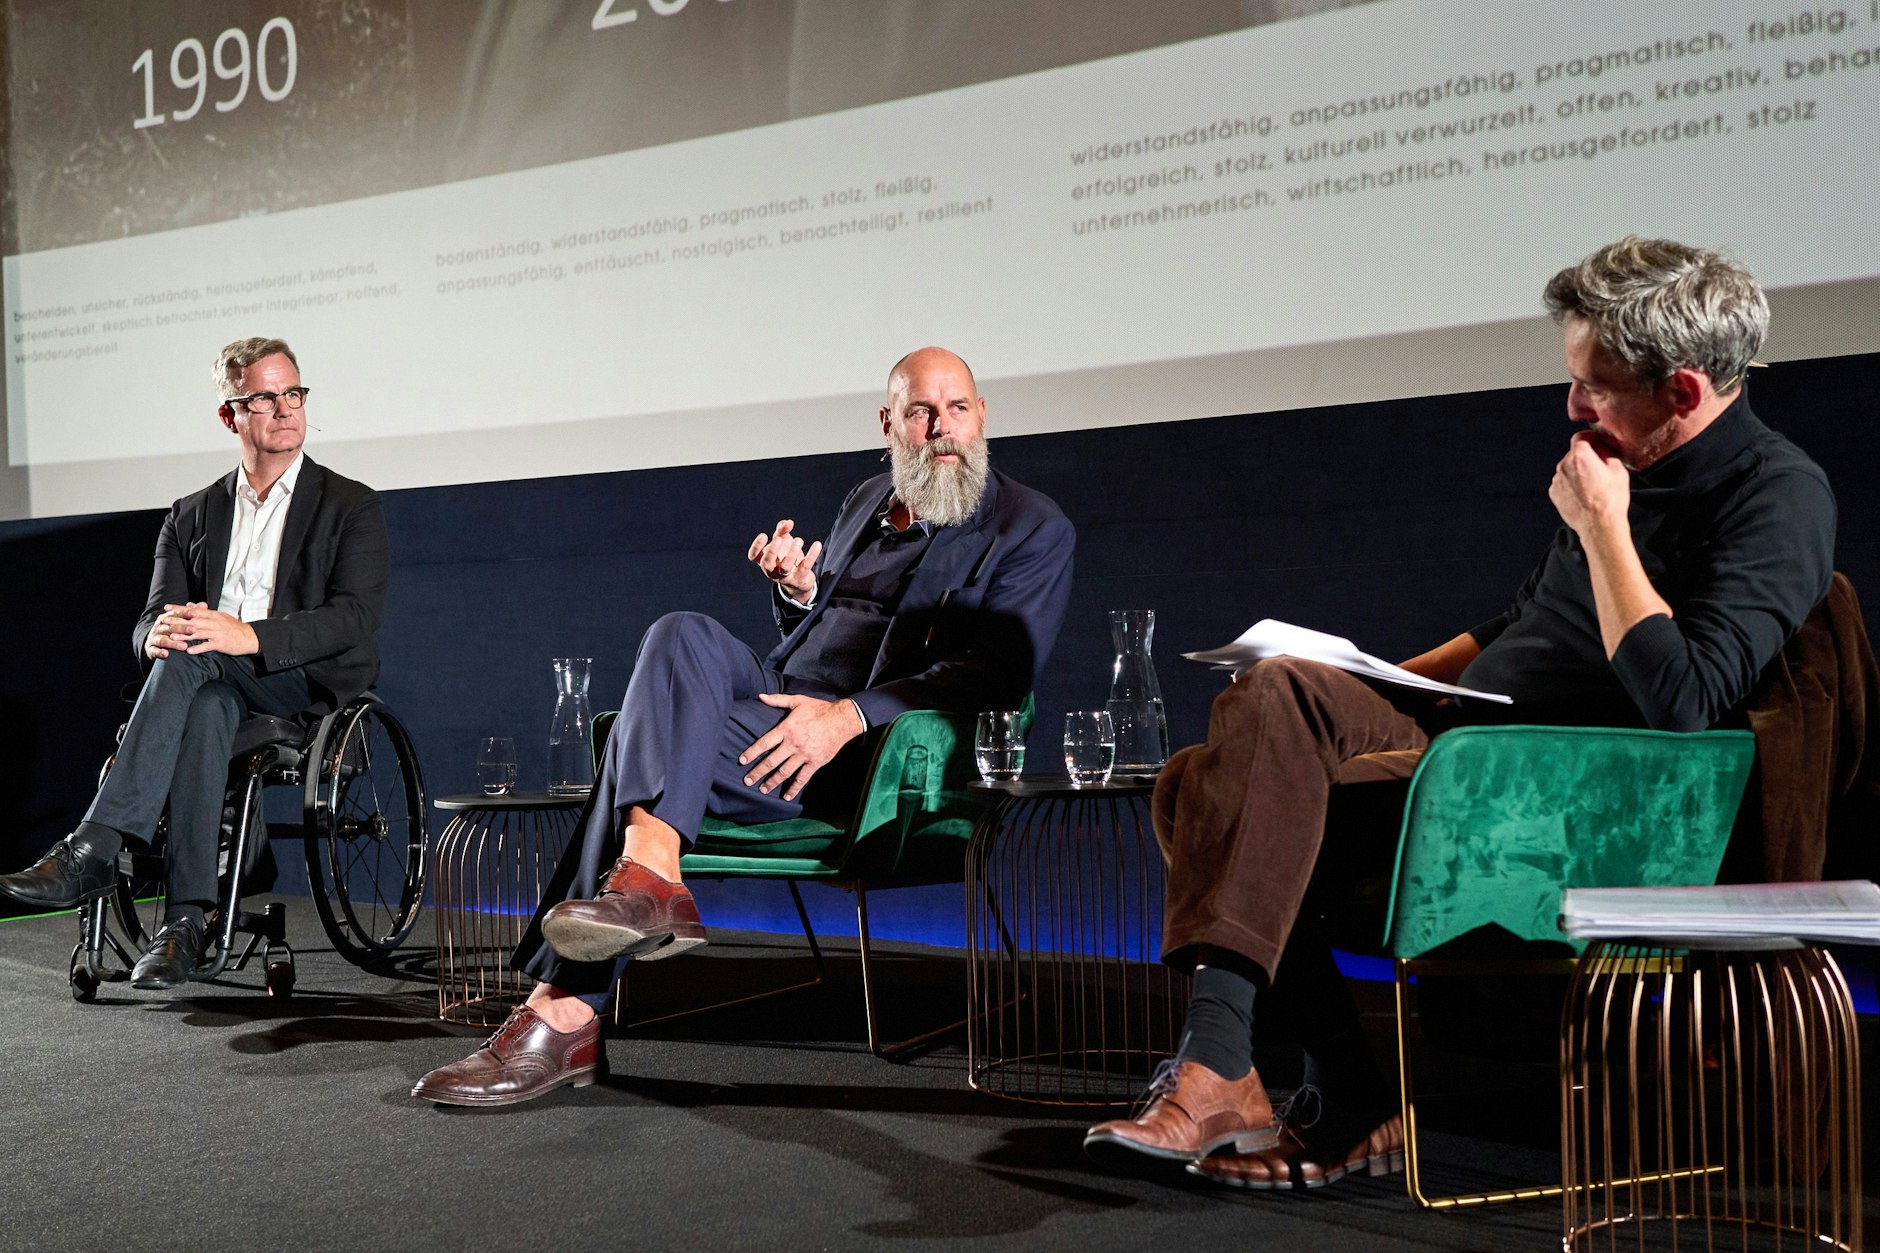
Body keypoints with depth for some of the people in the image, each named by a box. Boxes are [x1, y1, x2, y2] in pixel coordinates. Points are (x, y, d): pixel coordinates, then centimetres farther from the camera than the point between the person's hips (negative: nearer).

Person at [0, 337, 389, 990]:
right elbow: (150, 622, 10)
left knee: (193, 659, -33)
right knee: (205, 711, -36)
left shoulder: (351, 505, 8)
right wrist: (158, 634, -18)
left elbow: (356, 616, -8)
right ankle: (186, 922, -41)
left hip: (309, 684, -2)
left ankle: (93, 850, -39)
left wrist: (250, 636, -25)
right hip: (217, 687, 2)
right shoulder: (191, 517, 20)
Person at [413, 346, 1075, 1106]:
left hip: (870, 756, -6)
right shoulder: (869, 503, 23)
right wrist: (797, 591, 5)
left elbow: (996, 672, -12)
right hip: (778, 697, 7)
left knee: (646, 739, -24)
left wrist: (847, 716, -23)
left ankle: (563, 1016, -25)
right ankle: (650, 879, -37)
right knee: (682, 635, -25)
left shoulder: (1033, 532, 2)